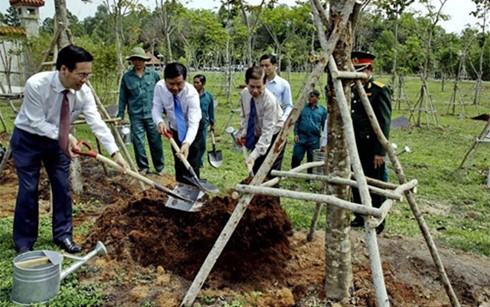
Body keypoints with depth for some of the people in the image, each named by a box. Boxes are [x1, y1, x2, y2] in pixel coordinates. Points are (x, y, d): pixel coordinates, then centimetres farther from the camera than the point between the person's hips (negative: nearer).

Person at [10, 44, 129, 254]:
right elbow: (37, 122, -24)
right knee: (28, 189, -3)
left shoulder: (84, 92, -19)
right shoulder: (36, 85, -31)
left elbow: (96, 123, -23)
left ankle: (63, 235, 18)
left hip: (57, 140, 4)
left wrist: (115, 152, -31)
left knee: (62, 187, 2)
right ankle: (24, 243, 12)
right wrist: (65, 136, -28)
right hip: (27, 139, -4)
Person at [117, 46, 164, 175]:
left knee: (156, 142, 5)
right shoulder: (126, 77, 3)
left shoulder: (153, 74, 2)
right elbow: (122, 98, 8)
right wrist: (120, 115, 5)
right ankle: (143, 167, 18)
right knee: (138, 142, 3)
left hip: (152, 114, 0)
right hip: (135, 115, 1)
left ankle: (159, 168, 17)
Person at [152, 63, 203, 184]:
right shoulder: (159, 87, -25)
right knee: (178, 162, 12)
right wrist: (159, 122, -42)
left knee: (191, 163, -11)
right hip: (174, 128, 4)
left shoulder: (191, 93, -35)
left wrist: (187, 144, -57)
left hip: (193, 128, -3)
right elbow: (156, 109, -19)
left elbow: (193, 123, -41)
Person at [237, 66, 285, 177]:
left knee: (272, 172, -8)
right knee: (255, 169, 11)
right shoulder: (244, 94, -13)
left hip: (274, 134, -6)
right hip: (257, 135, 6)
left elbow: (267, 132, -35)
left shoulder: (270, 100, -32)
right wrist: (243, 132, -8)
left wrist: (254, 155, -42)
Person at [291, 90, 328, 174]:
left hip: (314, 139, 0)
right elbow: (297, 121, 9)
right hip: (301, 137, 0)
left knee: (312, 160, 6)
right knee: (296, 157, -3)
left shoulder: (322, 110, 4)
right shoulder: (303, 107, 5)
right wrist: (295, 133, 0)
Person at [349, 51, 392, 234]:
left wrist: (380, 151, -17)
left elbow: (384, 123, -14)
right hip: (355, 147, 7)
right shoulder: (353, 89, 11)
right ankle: (361, 217, 29)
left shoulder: (380, 90, -10)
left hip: (372, 148, -7)